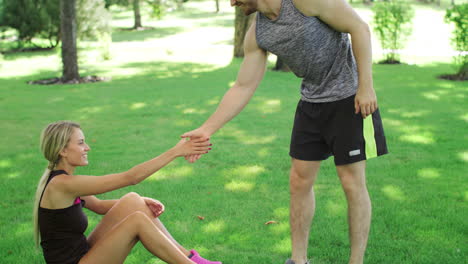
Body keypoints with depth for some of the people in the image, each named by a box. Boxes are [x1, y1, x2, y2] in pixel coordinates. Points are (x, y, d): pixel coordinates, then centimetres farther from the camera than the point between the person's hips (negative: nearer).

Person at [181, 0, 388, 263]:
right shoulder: (256, 35, -2)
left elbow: (359, 27, -17)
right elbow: (243, 88, 2)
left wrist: (366, 87, -19)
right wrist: (206, 129, -3)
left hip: (349, 97, -6)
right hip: (311, 103, 6)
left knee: (353, 184, -1)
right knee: (300, 182, 8)